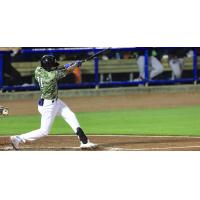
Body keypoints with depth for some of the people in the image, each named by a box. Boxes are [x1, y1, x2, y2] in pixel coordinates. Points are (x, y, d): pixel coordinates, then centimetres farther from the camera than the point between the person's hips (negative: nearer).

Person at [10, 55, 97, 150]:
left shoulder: (38, 70, -10)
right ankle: (18, 139, 5)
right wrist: (76, 64, 4)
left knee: (71, 116, 12)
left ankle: (84, 142, 16)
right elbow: (68, 71, -16)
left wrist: (64, 67, 2)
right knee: (44, 131, -1)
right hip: (48, 105, -10)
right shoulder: (52, 75, -30)